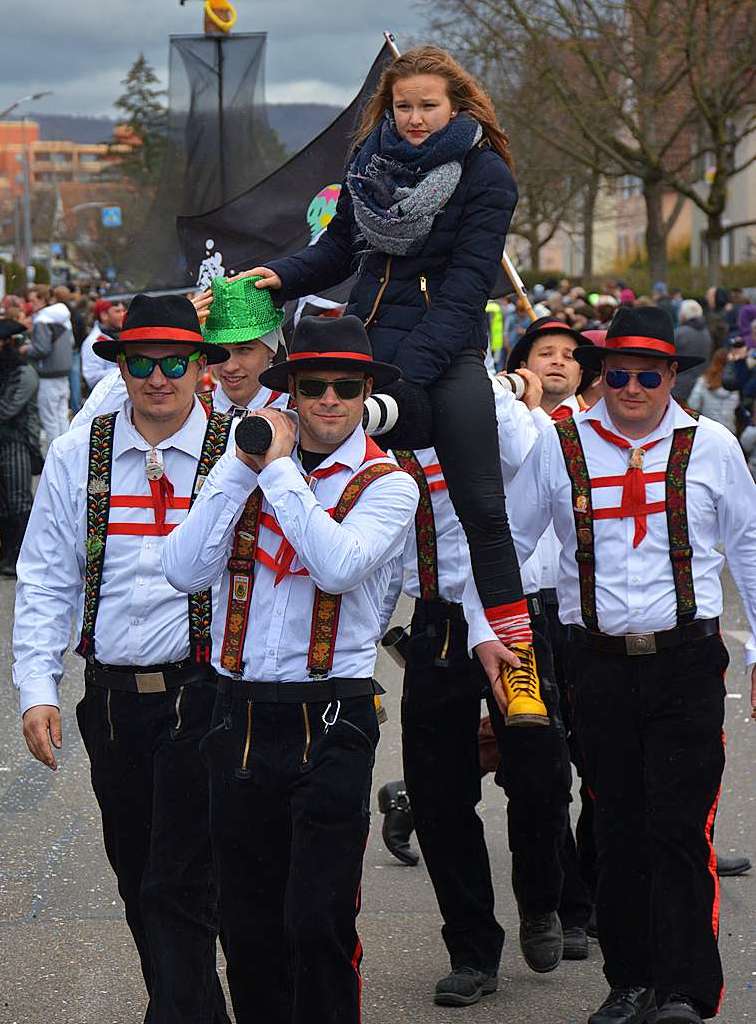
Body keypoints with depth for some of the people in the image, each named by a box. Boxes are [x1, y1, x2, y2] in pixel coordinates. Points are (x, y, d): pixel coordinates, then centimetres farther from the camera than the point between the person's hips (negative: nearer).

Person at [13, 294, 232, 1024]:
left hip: (203, 694, -4)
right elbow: (45, 581, 6)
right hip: (111, 697, 4)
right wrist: (37, 688, -2)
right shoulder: (76, 456, 5)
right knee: (137, 882, 14)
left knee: (181, 886, -6)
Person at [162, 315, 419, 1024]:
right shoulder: (244, 466, 10)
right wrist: (241, 467, -6)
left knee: (319, 921, -7)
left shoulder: (387, 484, -1)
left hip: (330, 721, -4)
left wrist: (279, 469, -13)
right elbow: (185, 571, -3)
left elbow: (337, 565, -21)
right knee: (248, 922, 11)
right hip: (240, 718, 4)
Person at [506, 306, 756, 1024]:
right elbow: (508, 542, 14)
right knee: (617, 830, 7)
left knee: (679, 829, -8)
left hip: (687, 663, -1)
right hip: (600, 663, 2)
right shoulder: (559, 447, 5)